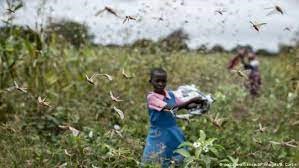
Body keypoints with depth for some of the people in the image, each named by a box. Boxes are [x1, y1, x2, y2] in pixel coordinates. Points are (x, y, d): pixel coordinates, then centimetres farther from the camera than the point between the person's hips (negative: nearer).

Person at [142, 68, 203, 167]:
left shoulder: (170, 94, 2)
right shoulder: (151, 97, -16)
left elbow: (184, 106, 12)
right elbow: (170, 108, -27)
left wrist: (197, 104, -8)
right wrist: (191, 100, -27)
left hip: (174, 134, 6)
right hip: (159, 136, -6)